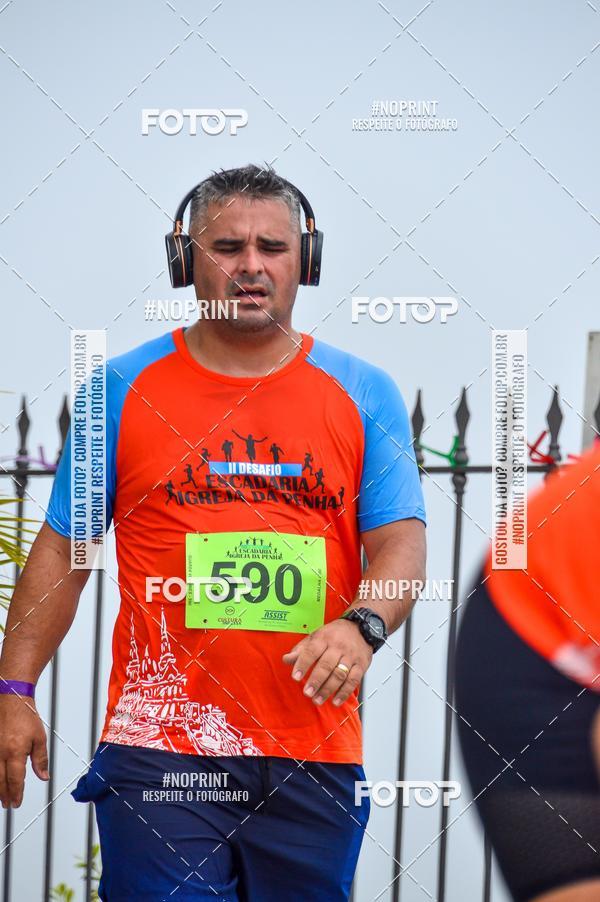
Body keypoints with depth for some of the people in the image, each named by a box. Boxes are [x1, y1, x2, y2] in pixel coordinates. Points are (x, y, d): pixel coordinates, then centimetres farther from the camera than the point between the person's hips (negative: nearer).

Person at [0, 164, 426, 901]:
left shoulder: (363, 393, 7)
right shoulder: (125, 389, 6)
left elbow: (401, 543, 1)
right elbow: (62, 549, 8)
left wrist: (361, 626, -20)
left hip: (314, 757, 2)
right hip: (160, 749, -1)